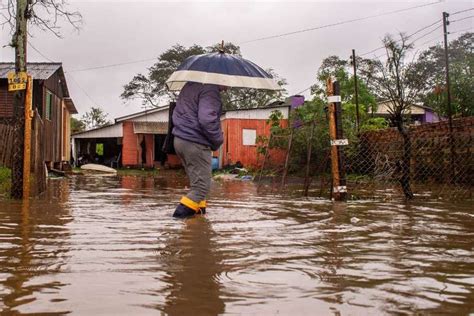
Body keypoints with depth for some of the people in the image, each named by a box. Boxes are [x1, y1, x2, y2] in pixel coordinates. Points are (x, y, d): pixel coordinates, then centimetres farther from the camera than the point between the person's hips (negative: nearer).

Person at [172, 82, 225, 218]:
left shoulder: (190, 85, 14)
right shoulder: (210, 90, -16)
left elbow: (179, 112, 23)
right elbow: (207, 119, -28)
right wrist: (218, 140, -12)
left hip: (179, 139, 9)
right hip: (195, 144, -9)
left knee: (196, 181, 21)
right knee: (202, 185, -2)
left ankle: (199, 207, 25)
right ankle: (182, 210, -7)